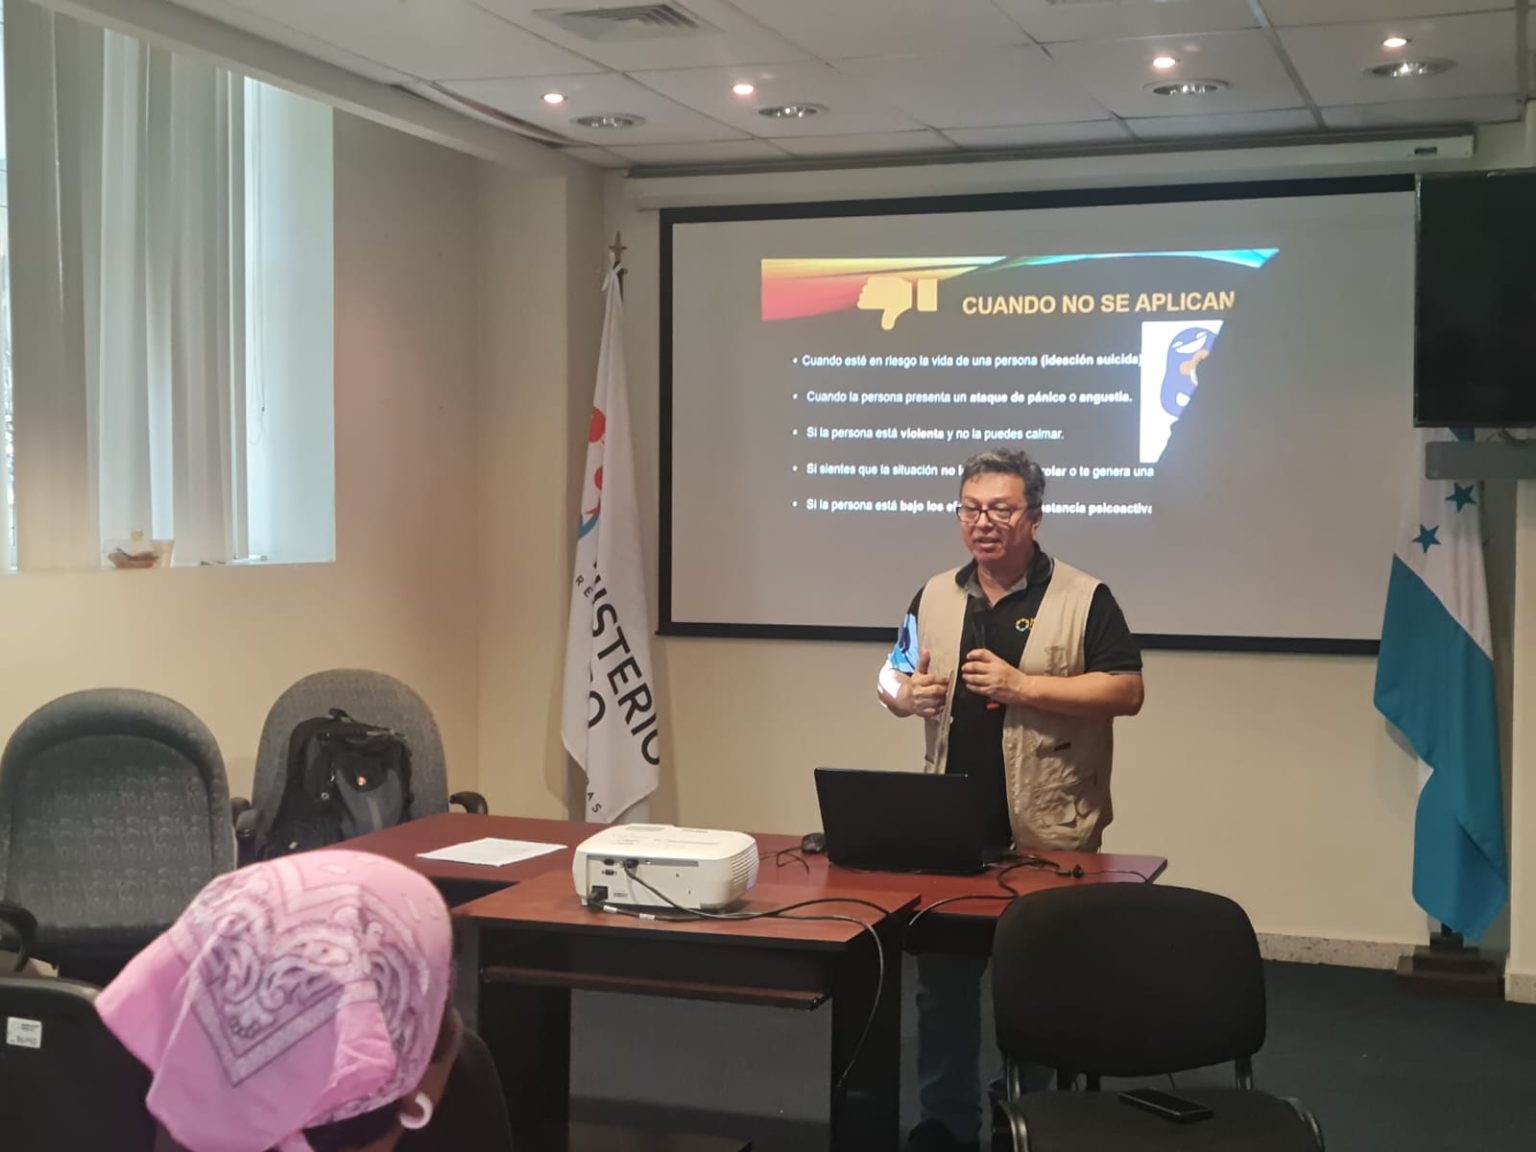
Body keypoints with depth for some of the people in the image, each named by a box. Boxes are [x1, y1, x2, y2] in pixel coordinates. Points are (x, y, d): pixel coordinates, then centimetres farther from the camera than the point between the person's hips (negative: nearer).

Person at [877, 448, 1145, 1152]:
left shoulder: (1084, 599, -5)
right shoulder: (935, 597, 10)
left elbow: (1127, 691, -12)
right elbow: (894, 680, 17)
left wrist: (1022, 685, -19)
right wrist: (904, 693, -8)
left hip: (1048, 836, -4)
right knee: (943, 980, 10)